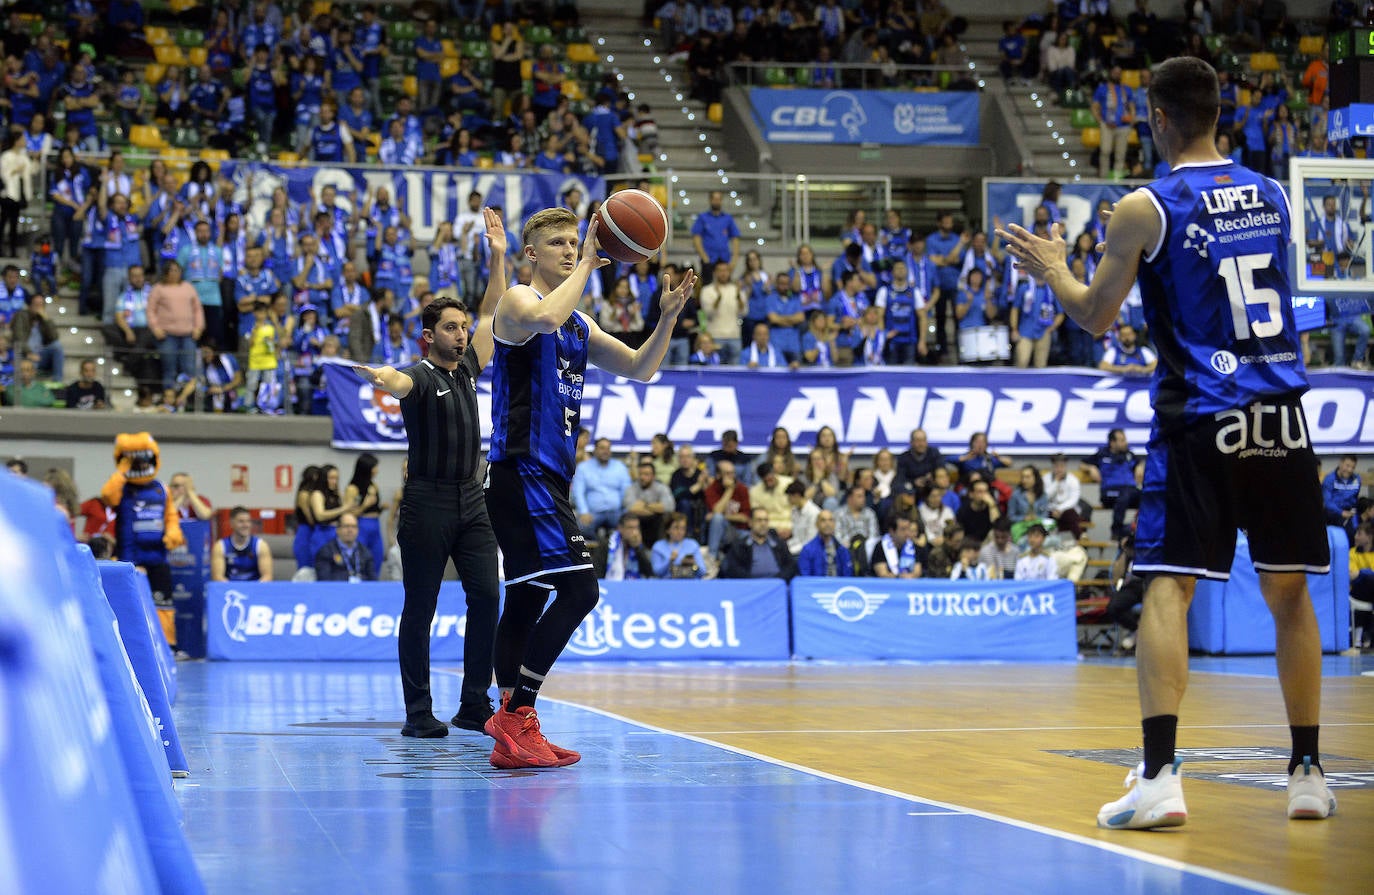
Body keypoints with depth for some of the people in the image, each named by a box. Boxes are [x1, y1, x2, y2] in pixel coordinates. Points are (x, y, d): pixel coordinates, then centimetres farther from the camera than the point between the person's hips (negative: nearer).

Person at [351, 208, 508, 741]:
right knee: (420, 610, -1)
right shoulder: (422, 376, -7)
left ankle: (474, 706, 3)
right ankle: (419, 713, 2)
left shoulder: (468, 369, 13)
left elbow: (491, 316, 20)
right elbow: (401, 382, -32)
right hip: (427, 503, -6)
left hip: (471, 501, 6)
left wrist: (498, 257, 14)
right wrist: (382, 379, -56)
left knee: (486, 597, -2)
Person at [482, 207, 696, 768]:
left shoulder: (580, 325, 20)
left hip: (548, 477, 10)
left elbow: (639, 369, 20)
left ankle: (511, 731, 15)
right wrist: (587, 265, -20)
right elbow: (545, 319, -31)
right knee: (578, 588, -17)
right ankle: (515, 719, -16)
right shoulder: (517, 301, -6)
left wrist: (667, 318, 3)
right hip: (522, 469, -10)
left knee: (528, 599, 11)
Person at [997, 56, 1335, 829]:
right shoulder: (1273, 196, 10)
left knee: (1168, 587, -4)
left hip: (1202, 417, -4)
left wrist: (1051, 266, 20)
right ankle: (1309, 774, 16)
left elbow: (1095, 317, 2)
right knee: (1289, 591, 13)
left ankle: (1160, 777, -16)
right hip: (1281, 415, 4)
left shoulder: (1147, 210, -5)